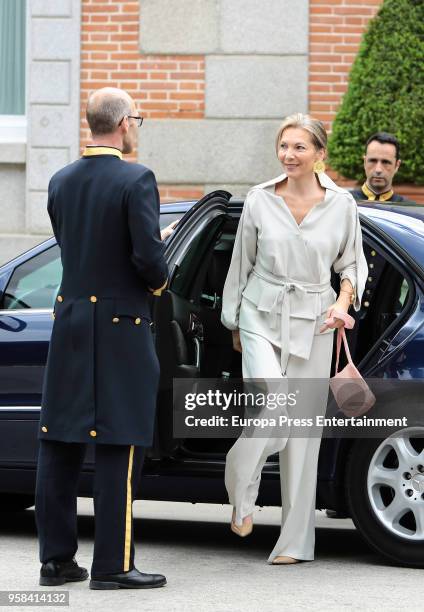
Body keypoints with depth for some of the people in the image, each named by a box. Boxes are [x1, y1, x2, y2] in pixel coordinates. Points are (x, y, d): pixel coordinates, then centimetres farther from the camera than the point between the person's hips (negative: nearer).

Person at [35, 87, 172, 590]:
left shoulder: (61, 182, 7)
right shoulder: (135, 181, -13)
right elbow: (148, 257, -19)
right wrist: (160, 281, 3)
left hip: (69, 323, 6)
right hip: (120, 327, -6)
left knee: (59, 447, 9)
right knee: (119, 449, -2)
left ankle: (56, 559, 13)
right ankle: (112, 564, -2)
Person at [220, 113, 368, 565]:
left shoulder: (341, 204, 0)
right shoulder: (259, 201, -1)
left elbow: (352, 263, 12)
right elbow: (241, 264, 9)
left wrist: (345, 299, -7)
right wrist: (234, 322, 13)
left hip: (313, 324, 1)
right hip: (263, 318, -1)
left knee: (303, 428, 3)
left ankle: (295, 541, 11)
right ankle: (241, 492, 7)